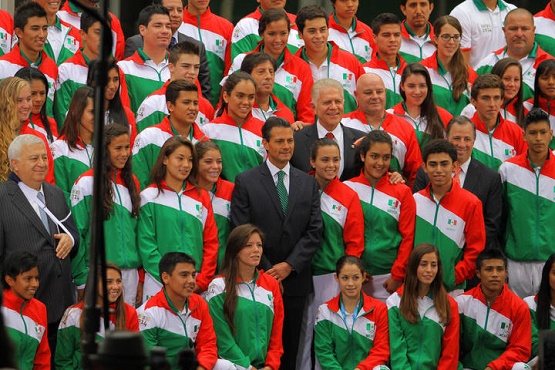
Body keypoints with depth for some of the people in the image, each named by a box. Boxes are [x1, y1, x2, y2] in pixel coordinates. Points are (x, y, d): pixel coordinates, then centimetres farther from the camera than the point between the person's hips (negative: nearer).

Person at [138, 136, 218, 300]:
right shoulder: (149, 197, 2)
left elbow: (211, 242, 9)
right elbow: (146, 245, -3)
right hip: (159, 285, -3)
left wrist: (202, 281, -2)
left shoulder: (202, 196, 12)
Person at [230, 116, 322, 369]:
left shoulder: (308, 183, 10)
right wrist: (266, 270, -10)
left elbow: (315, 230, 4)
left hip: (294, 280, 3)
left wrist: (289, 265, -8)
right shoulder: (246, 182, 1)